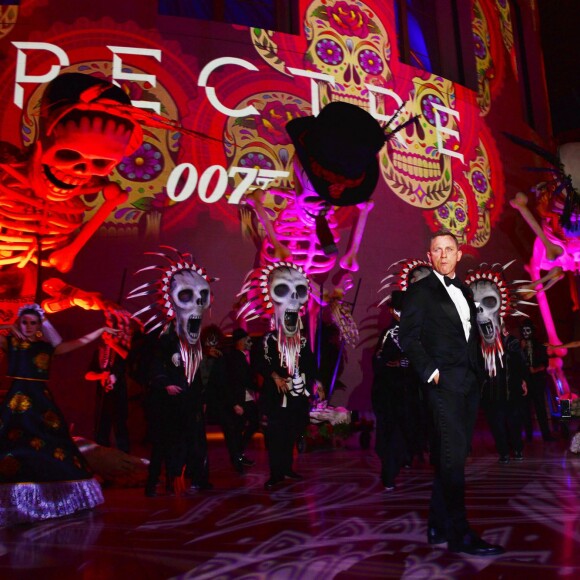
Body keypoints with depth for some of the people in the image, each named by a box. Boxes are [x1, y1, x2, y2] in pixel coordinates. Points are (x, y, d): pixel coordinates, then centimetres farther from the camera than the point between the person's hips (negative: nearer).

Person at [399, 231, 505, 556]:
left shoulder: (465, 291, 20)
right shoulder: (420, 291, -1)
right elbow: (408, 337, -7)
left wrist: (479, 370, 11)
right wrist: (430, 371, -14)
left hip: (471, 382, 7)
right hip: (445, 382, -7)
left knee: (451, 456, 9)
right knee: (452, 455, -8)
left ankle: (439, 526, 18)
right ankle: (460, 534, -2)